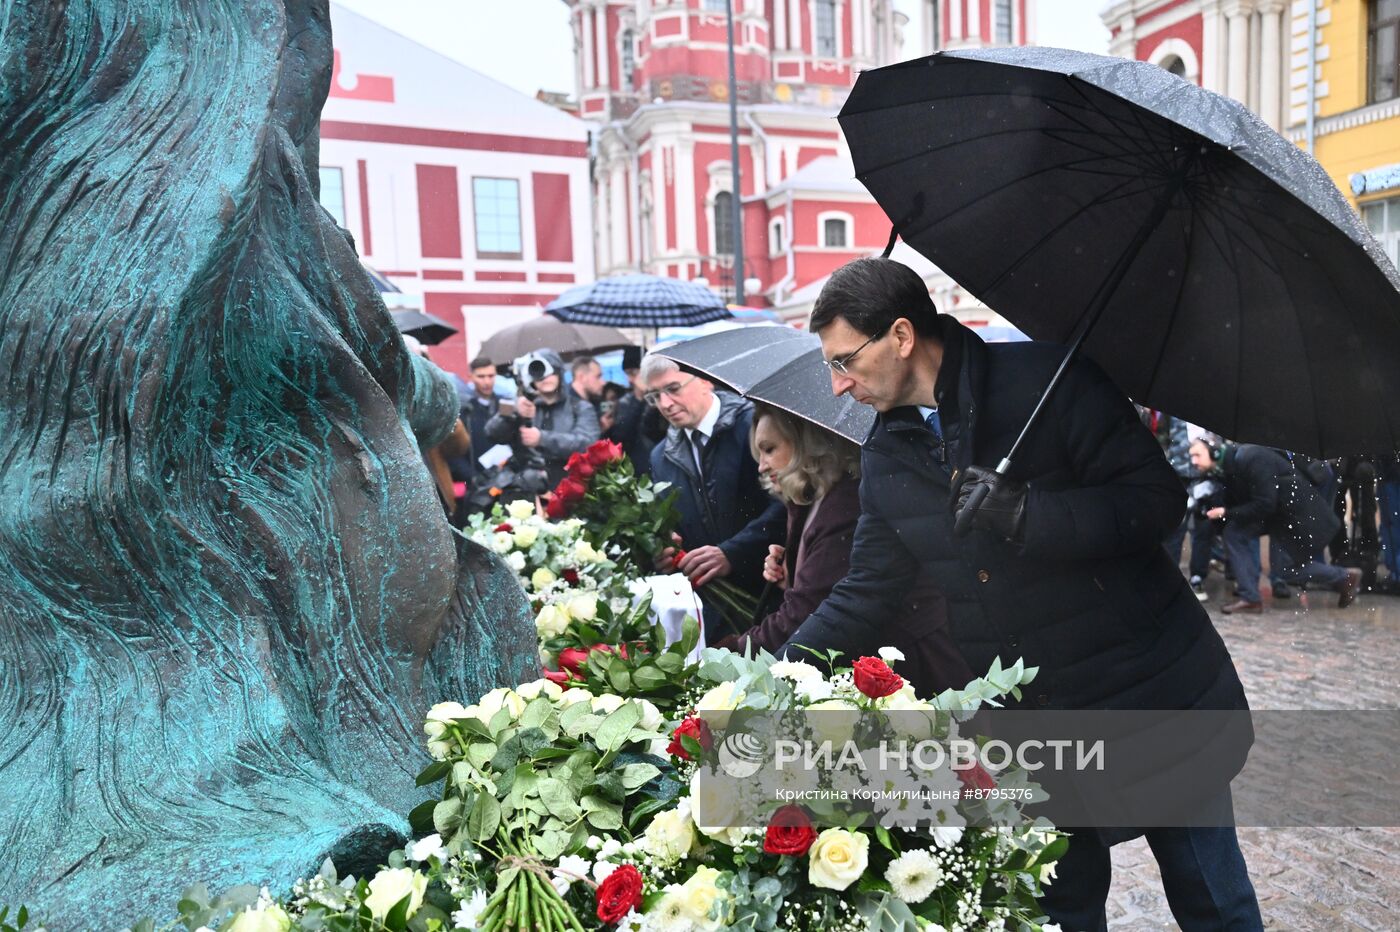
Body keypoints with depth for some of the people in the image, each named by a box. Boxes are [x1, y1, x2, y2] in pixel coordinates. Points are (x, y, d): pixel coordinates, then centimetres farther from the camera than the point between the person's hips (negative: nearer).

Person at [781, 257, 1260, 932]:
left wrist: (1024, 513, -30)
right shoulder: (886, 458, 2)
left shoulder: (1045, 380, -15)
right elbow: (865, 598, 3)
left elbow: (1157, 497, -17)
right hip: (1033, 722, 4)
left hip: (1157, 697, -4)